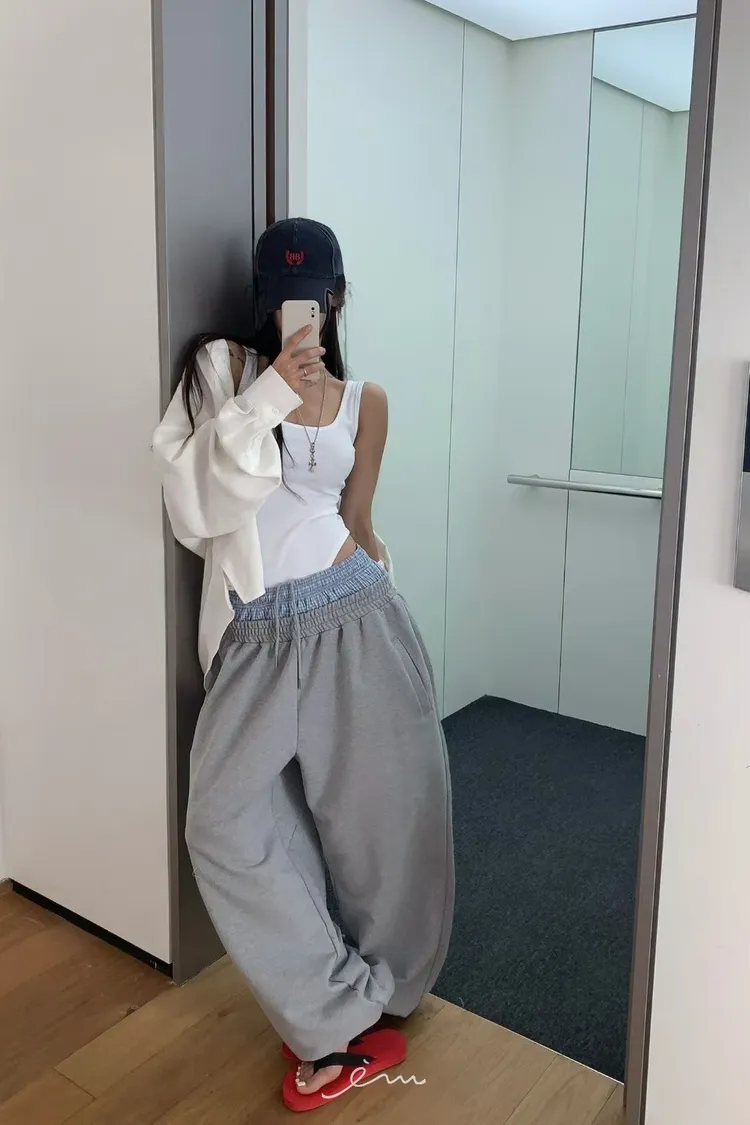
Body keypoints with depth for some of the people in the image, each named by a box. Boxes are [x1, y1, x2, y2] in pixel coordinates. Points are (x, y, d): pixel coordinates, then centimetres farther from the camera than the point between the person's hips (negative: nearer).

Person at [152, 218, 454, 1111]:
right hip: (258, 639, 0)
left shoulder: (364, 401, 9)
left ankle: (357, 1007, 34)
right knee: (227, 827, -6)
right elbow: (195, 499, -10)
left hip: (354, 622, 1)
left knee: (377, 819, 8)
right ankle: (347, 1019, 11)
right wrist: (267, 397, -18)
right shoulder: (221, 367, 4)